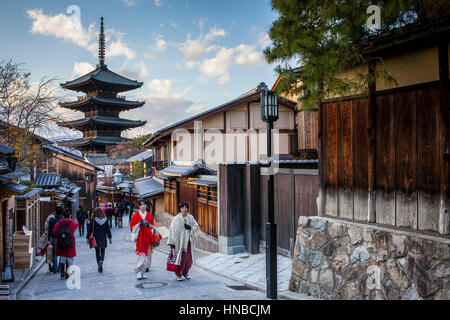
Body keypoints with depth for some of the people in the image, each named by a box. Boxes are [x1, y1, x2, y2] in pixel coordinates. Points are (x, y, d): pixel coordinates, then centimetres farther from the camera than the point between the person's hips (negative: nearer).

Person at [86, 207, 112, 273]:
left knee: (97, 252, 12)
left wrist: (88, 238, 5)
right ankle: (101, 261, -14)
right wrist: (110, 238, 9)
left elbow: (90, 230, -5)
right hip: (103, 239, 1)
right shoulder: (105, 220, -3)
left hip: (96, 239, -1)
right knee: (103, 251, 12)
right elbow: (108, 230, 1)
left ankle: (99, 265, 11)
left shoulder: (93, 221, -10)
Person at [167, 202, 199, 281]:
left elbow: (196, 226, 7)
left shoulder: (190, 217, 4)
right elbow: (172, 230, -9)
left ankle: (185, 272, 28)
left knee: (189, 258, 5)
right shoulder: (176, 219, -7)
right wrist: (172, 242, -12)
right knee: (180, 258, -2)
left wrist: (190, 227, -13)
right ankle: (178, 275, 15)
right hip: (179, 241, -4)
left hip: (188, 241, 4)